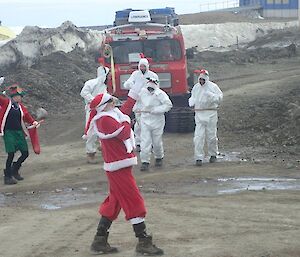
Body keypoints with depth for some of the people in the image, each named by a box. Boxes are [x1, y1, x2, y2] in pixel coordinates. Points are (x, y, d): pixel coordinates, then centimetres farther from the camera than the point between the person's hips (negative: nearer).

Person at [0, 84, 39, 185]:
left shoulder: (21, 107, 9)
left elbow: (27, 117, 11)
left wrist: (33, 122, -6)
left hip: (19, 132, 6)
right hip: (8, 132, -6)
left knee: (25, 153, 7)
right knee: (11, 154, -11)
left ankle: (15, 170, 30)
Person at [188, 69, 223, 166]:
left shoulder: (213, 86, -2)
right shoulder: (196, 87, 11)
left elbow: (220, 97, -6)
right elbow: (192, 97, 25)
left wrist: (211, 95, -23)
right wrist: (191, 102, 2)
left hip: (211, 114, -3)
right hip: (199, 114, 3)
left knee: (211, 136, 4)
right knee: (198, 136, -7)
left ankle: (213, 155, 24)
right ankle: (199, 158, -5)